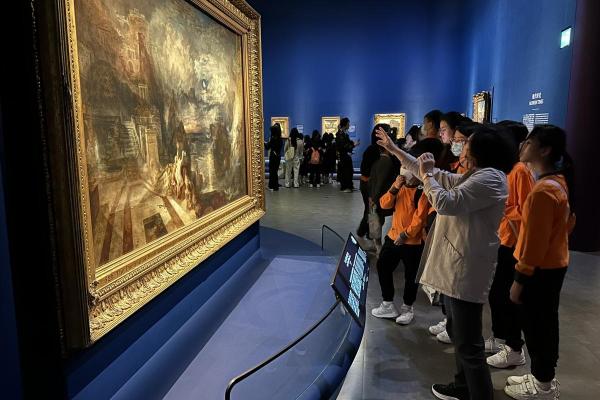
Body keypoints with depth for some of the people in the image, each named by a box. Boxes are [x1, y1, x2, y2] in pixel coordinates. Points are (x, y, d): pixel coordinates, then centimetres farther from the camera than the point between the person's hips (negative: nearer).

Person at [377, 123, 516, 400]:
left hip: (467, 269, -11)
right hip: (456, 264, 11)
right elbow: (438, 177, 22)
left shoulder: (489, 177, -15)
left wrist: (427, 174, -9)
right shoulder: (474, 176, 18)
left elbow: (447, 203, -25)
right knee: (457, 331, 22)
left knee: (468, 343, -7)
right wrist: (395, 150, 23)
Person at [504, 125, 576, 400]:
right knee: (545, 323, 20)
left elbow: (534, 241, -24)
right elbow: (568, 221, 16)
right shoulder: (559, 182, 6)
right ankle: (543, 377, 35)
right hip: (554, 264, 10)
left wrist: (520, 279, -18)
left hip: (540, 270, -10)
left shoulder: (543, 190, -25)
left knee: (535, 326, 5)